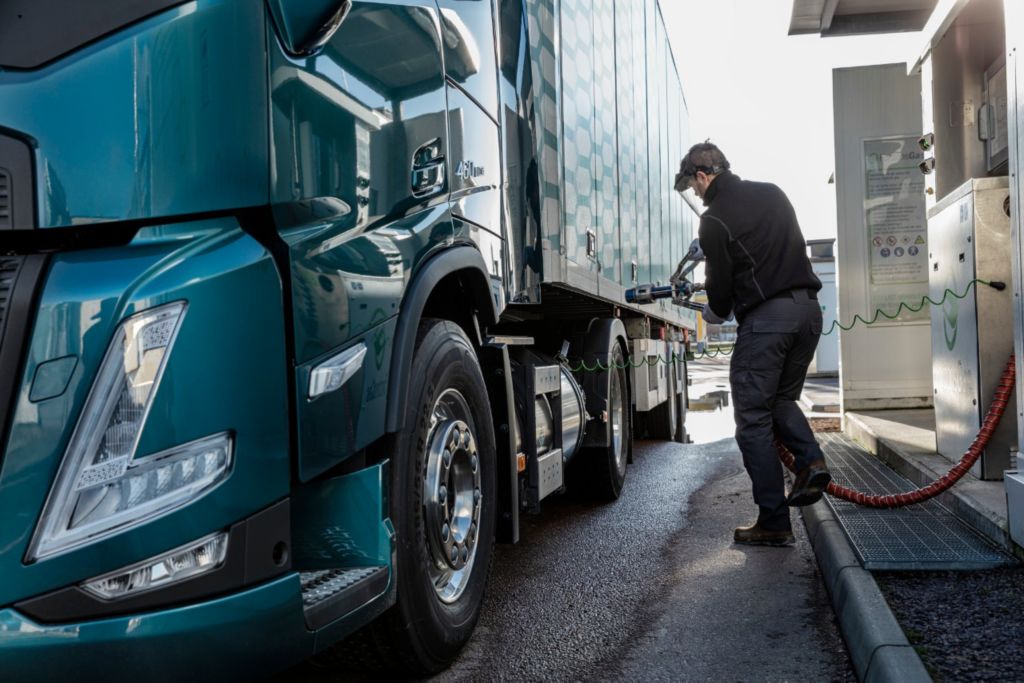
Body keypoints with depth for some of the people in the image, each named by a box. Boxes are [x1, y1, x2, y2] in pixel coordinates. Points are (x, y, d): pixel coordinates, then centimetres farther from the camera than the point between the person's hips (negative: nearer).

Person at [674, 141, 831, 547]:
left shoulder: (715, 220, -7)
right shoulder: (772, 193, 15)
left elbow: (721, 289, -7)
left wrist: (714, 313, 17)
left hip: (765, 318, -7)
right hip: (808, 307, 8)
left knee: (753, 420, 0)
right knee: (782, 399, 24)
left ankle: (774, 524, 1)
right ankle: (810, 460, -2)